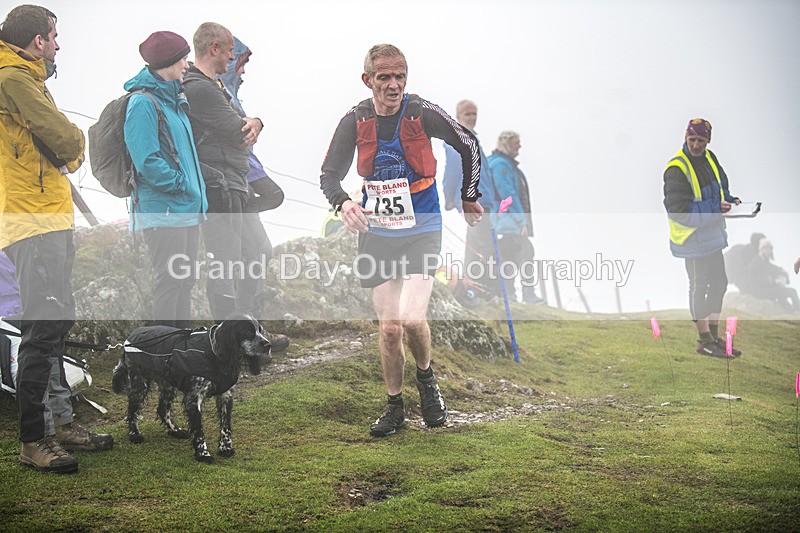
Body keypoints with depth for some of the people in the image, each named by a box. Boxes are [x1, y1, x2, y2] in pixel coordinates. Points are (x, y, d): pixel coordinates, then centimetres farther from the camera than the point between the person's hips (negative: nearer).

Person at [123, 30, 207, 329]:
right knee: (170, 281, -7)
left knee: (186, 280, 14)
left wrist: (197, 194, 15)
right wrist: (182, 185, -14)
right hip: (163, 211, -9)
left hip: (187, 209, 10)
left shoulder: (173, 99, 18)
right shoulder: (142, 102, -12)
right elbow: (147, 161, -20)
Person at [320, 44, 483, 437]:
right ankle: (394, 406, 21)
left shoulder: (423, 113, -11)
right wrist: (343, 203, -21)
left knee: (412, 318, -18)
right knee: (389, 327, 2)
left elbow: (468, 146, 4)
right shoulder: (355, 121, -5)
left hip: (421, 231, -2)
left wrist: (469, 197, 13)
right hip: (376, 233, 2)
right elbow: (329, 175, 1)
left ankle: (426, 378, 14)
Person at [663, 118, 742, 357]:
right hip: (692, 235, -9)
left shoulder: (709, 158, 5)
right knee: (699, 287, -1)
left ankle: (714, 335, 28)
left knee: (719, 283, 16)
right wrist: (715, 208, -26)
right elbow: (679, 210, -24)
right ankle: (704, 341, 10)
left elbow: (721, 186, 21)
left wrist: (729, 200, -1)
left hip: (712, 233, 9)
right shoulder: (676, 169, -20)